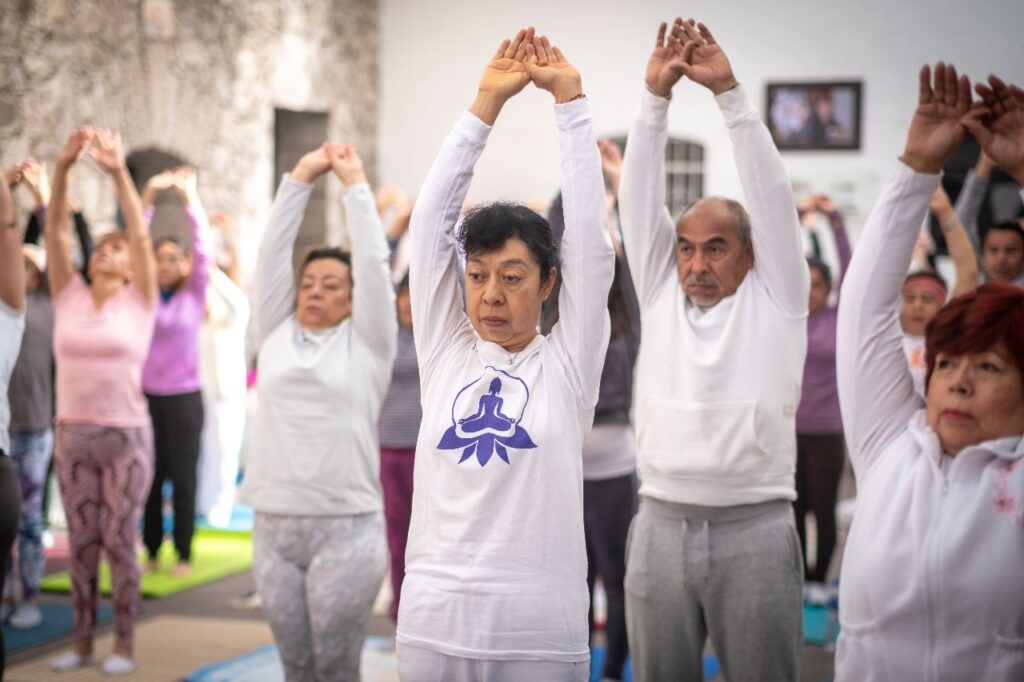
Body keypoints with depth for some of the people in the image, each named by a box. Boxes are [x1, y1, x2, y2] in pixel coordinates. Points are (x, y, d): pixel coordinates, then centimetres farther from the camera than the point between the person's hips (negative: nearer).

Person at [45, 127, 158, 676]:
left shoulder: (139, 301, -1)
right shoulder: (68, 296, 6)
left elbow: (140, 232, -13)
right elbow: (54, 229, -3)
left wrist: (119, 173, -25)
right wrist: (62, 169, -17)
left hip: (126, 435, -3)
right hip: (72, 435, 3)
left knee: (120, 542, 1)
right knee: (81, 544, 8)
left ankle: (123, 645, 9)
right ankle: (82, 643, 17)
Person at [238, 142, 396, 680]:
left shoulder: (366, 341, 4)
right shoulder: (275, 333, 12)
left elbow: (374, 262, -2)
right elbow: (272, 253, 9)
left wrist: (354, 183, 4)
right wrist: (301, 178, 7)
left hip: (346, 528, -3)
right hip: (274, 525, 3)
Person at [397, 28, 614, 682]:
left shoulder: (567, 361, 2)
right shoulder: (446, 350, 8)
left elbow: (589, 230, -2)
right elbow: (431, 218, 4)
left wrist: (570, 97, 2)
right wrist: (488, 102, 3)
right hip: (433, 626, 2)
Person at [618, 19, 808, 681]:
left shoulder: (775, 299, 4)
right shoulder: (662, 296, 11)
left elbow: (772, 193, -4)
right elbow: (640, 199, 5)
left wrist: (729, 91, -9)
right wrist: (656, 94, -4)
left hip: (754, 527, -3)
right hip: (661, 523, 3)